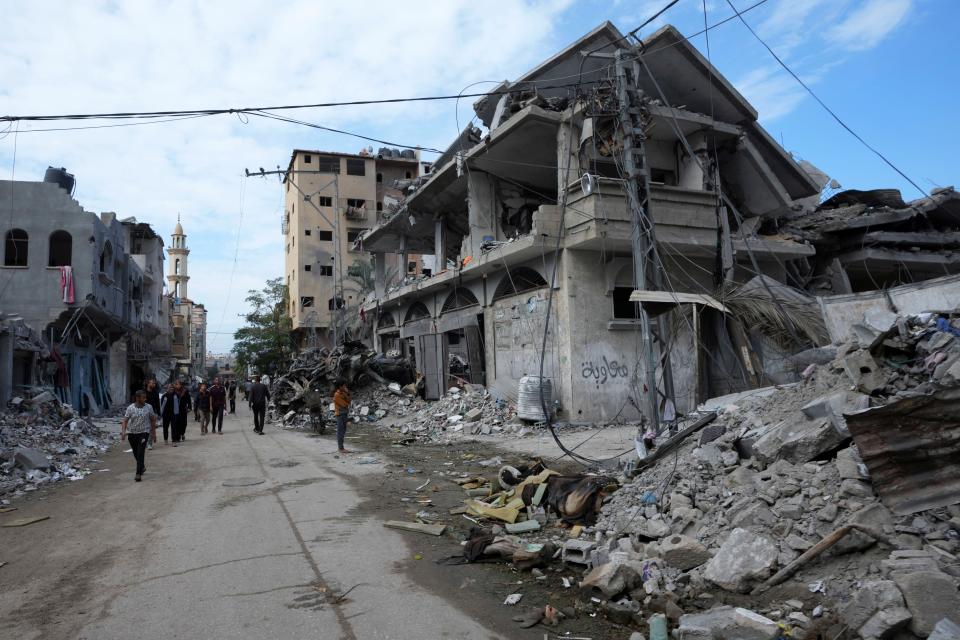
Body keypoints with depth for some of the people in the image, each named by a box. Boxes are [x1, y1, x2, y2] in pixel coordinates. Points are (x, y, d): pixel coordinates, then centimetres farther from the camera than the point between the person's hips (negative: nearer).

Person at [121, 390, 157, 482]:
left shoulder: (149, 407, -4)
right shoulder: (130, 408, -5)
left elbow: (153, 420, 5)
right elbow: (125, 421, -8)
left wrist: (154, 433, 5)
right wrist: (123, 431, -23)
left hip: (144, 433, -2)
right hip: (132, 433, 2)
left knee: (141, 453, -13)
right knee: (136, 453, 15)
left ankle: (138, 473, -10)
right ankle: (142, 467, 40)